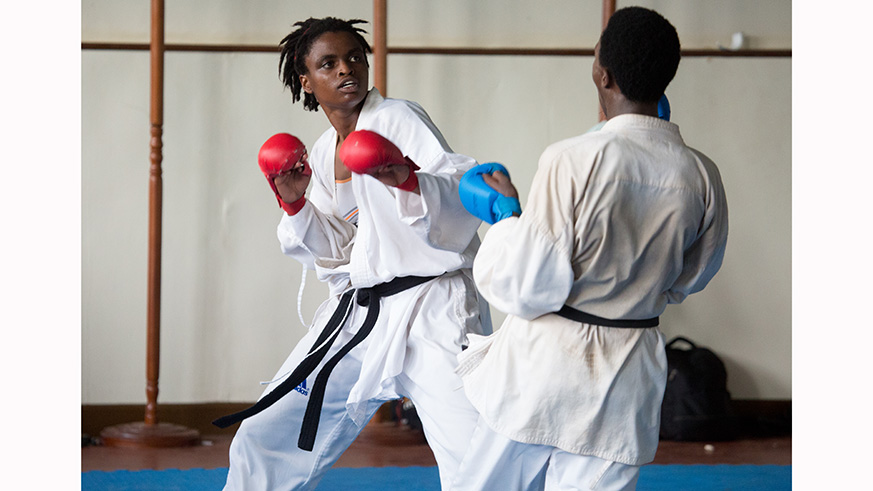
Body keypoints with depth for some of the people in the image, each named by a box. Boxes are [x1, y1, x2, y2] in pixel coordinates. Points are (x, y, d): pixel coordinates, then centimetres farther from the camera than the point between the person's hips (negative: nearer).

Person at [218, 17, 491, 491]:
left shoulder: (398, 119, -6)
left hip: (430, 310, -7)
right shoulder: (322, 153, 15)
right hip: (356, 315, 7)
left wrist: (410, 181, -31)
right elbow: (334, 253, 14)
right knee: (264, 441, 12)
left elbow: (467, 199, -14)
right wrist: (295, 204, 0)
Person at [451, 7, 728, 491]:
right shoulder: (701, 176, -6)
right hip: (626, 378, 4)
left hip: (546, 365, -4)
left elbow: (527, 288, -16)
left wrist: (507, 216, -1)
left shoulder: (573, 161, -21)